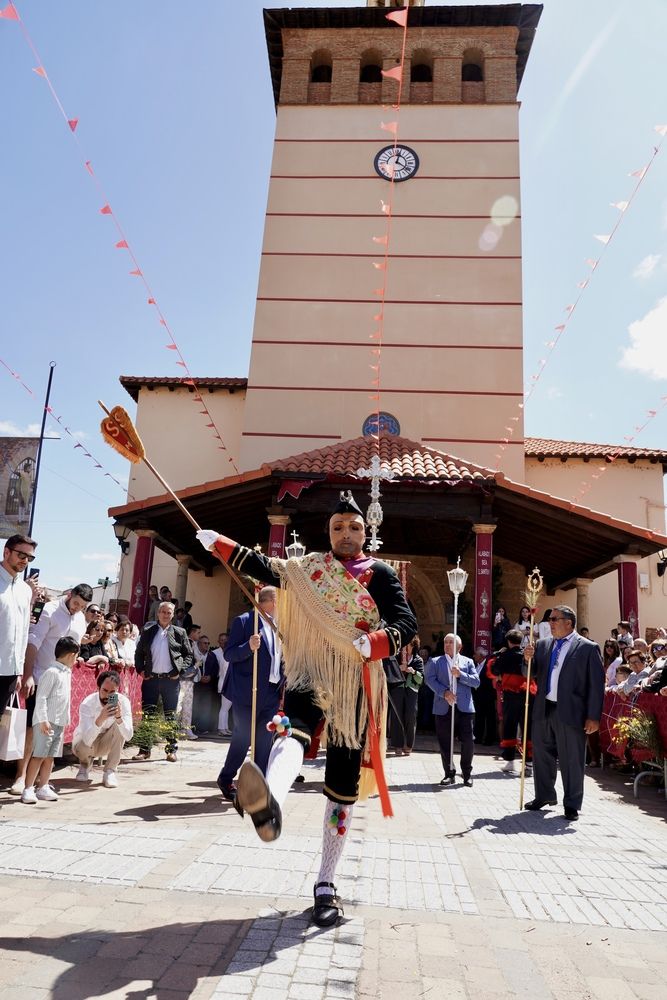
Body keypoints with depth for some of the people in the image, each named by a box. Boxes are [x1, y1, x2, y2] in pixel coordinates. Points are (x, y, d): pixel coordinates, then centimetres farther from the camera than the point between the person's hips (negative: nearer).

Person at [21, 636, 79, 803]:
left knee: (50, 756, 11)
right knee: (39, 755, -5)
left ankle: (43, 788, 17)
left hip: (60, 722, 9)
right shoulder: (51, 672, -14)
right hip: (46, 722, -9)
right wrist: (43, 720, -20)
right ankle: (28, 789, 2)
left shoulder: (67, 673, 15)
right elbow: (41, 697, -17)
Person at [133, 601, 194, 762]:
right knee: (147, 714, 1)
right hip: (151, 678, 1)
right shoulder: (148, 632, 7)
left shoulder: (179, 633, 3)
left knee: (170, 715, 5)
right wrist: (140, 670, -1)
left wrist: (180, 670, -6)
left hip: (170, 679, -1)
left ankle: (172, 750, 12)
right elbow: (139, 653, 13)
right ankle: (144, 749, 8)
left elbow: (189, 655, 6)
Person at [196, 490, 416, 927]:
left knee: (343, 785, 4)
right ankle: (270, 802, -65)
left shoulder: (380, 573, 2)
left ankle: (326, 885, 16)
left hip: (355, 687, 0)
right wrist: (220, 544, 10)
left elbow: (408, 624, -6)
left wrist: (373, 642, -24)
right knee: (295, 725, -35)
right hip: (312, 674, 1)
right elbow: (267, 568, 14)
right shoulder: (309, 567, 11)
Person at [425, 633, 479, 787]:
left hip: (464, 706, 0)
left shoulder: (467, 662, 14)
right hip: (443, 707, 0)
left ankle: (467, 773, 17)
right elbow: (430, 679, -3)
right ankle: (449, 773, 17)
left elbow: (476, 682, 4)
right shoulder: (435, 662, 12)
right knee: (445, 742, 3)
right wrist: (444, 692, -16)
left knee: (468, 741, -1)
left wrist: (460, 674, -11)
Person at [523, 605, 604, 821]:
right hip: (543, 710, 5)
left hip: (570, 712, -5)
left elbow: (597, 684, -6)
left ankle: (571, 805, 18)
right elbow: (532, 674, 15)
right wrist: (528, 659, -6)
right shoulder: (542, 645, 11)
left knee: (571, 760, 3)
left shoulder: (588, 648, -4)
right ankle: (544, 795, 33)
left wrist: (593, 717, -10)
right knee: (541, 755, 15)